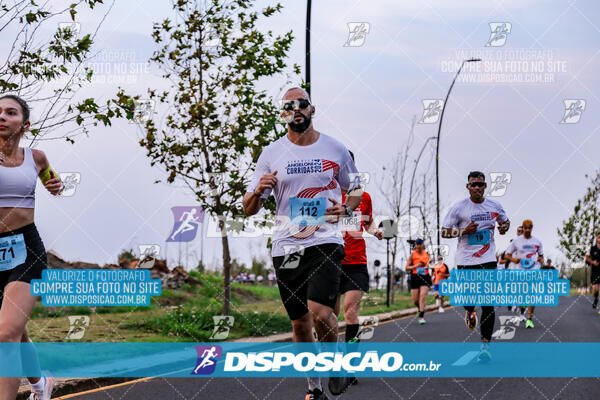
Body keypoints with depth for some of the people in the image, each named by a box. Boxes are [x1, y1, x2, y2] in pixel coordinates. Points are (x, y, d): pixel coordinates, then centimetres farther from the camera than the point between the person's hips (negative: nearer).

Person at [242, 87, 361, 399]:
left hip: (326, 241, -2)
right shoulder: (271, 153, 5)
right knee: (299, 322, 8)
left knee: (319, 312, -20)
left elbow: (355, 189, 19)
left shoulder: (335, 149, 5)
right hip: (286, 245, 2)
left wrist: (346, 209, -3)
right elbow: (248, 209, 6)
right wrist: (259, 190, -16)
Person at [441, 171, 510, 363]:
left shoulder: (494, 206, 4)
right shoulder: (459, 208, -4)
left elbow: (505, 221, 23)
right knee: (467, 299, 5)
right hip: (465, 261, -1)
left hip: (488, 260, 1)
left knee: (488, 304, -8)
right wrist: (464, 231, -16)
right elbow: (444, 232, -1)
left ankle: (485, 345, -4)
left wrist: (504, 227, -1)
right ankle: (470, 311, 44)